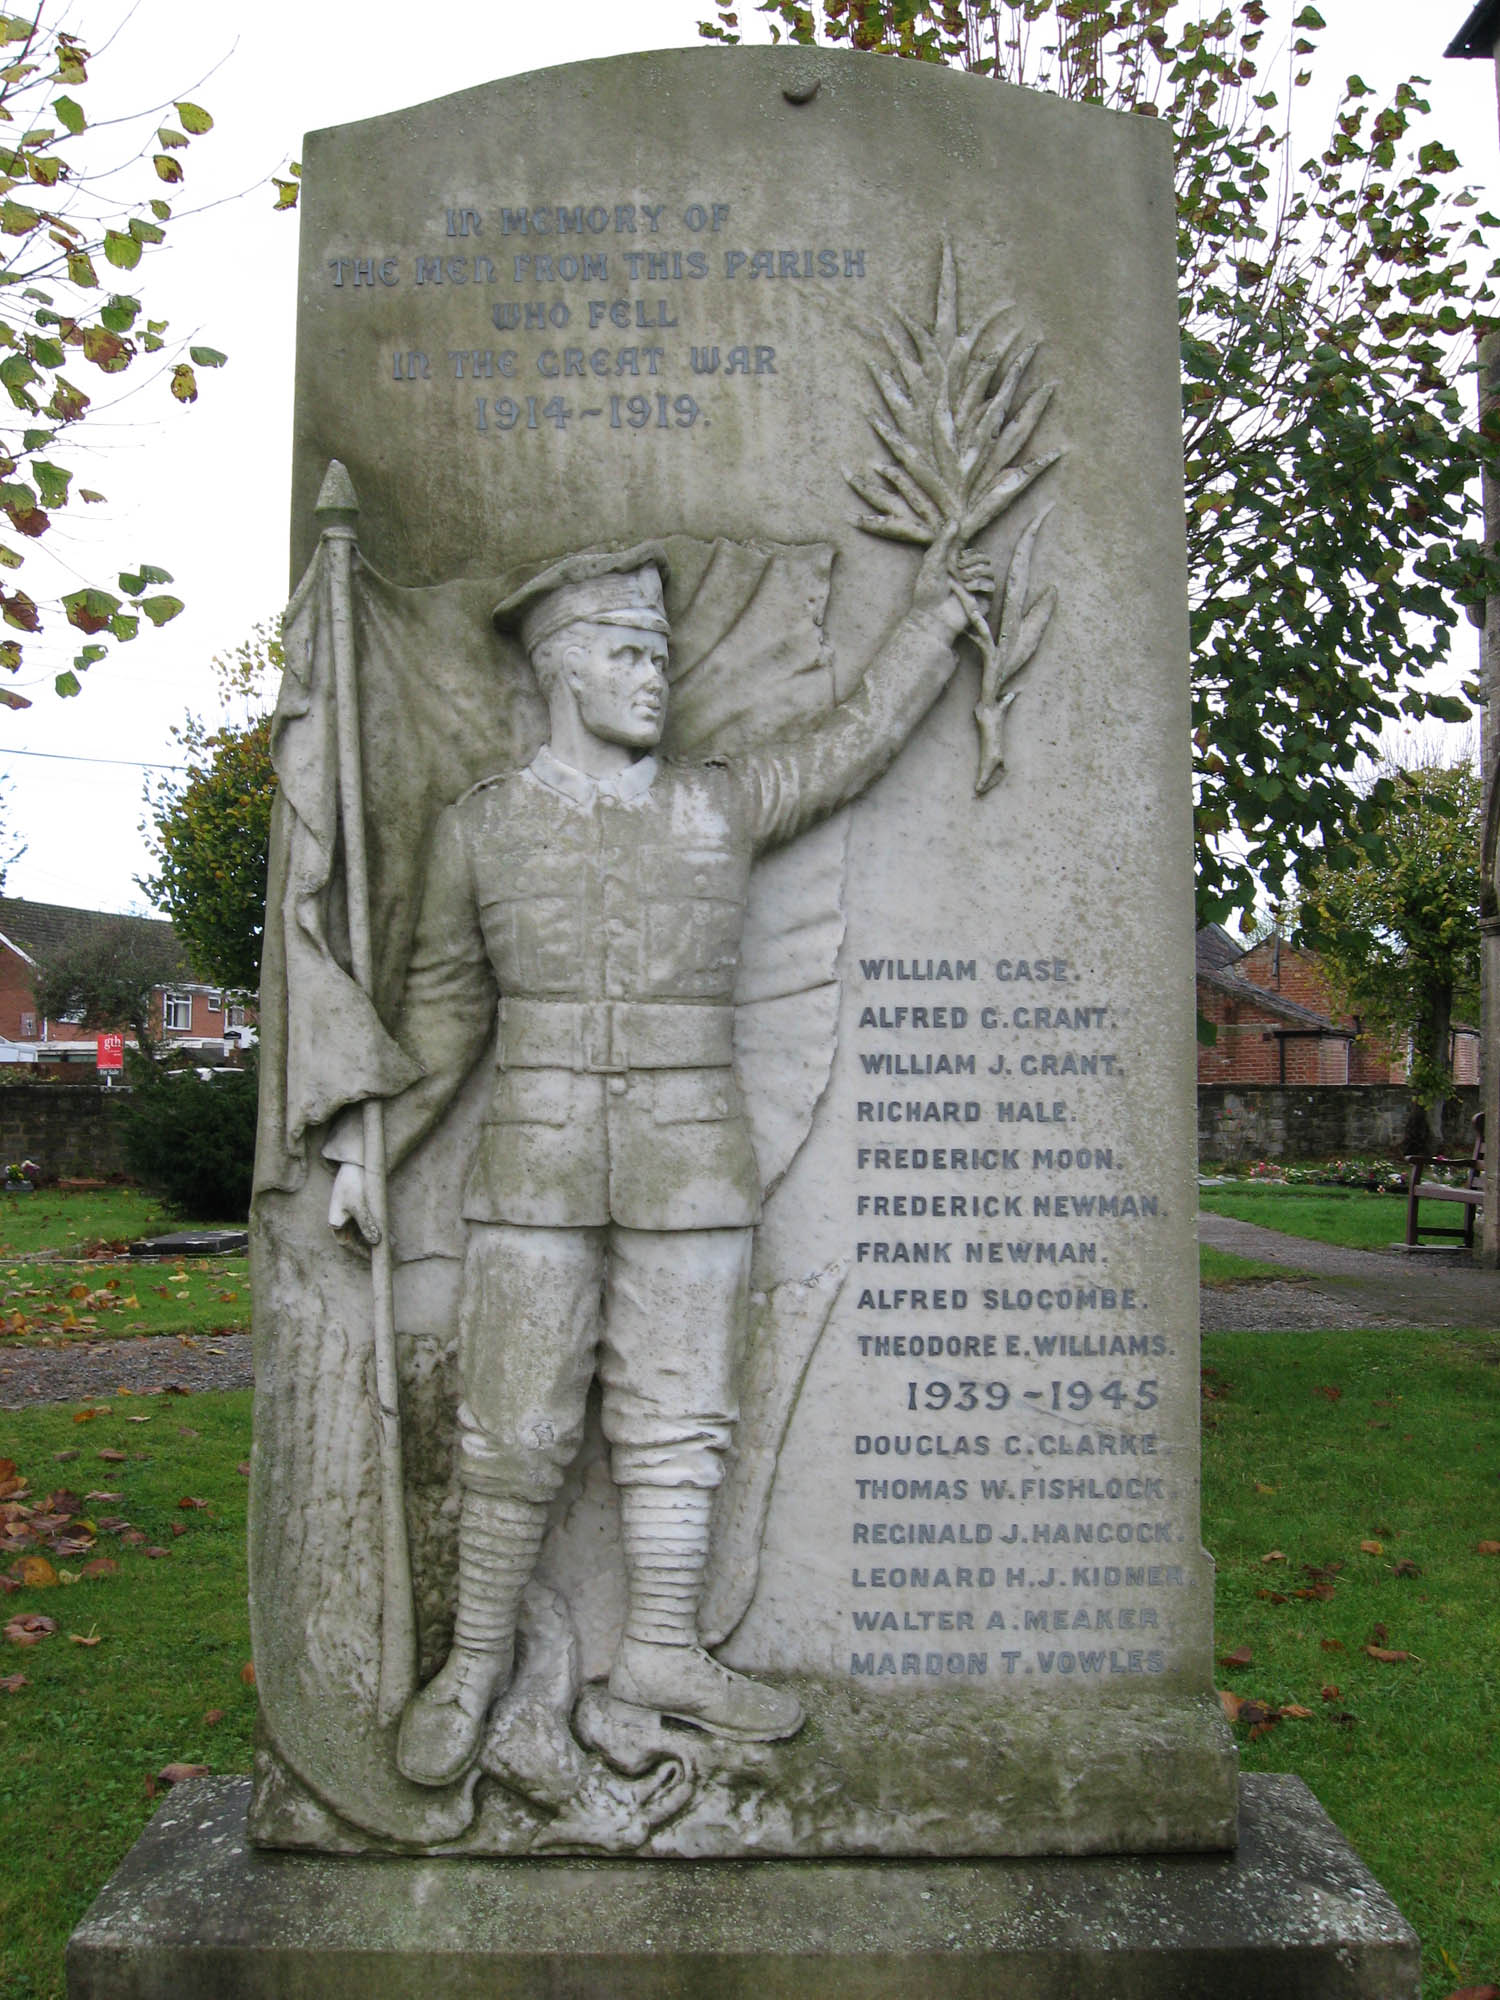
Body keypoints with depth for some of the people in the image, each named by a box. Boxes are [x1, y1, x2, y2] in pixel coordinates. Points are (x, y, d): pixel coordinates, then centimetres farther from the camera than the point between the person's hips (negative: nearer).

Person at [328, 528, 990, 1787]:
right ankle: (477, 1661, 21)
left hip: (692, 1174, 1)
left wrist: (935, 611, 22)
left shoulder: (722, 808, 7)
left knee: (678, 1420, 7)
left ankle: (663, 1650, 23)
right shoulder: (479, 829, 5)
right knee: (515, 1431, 3)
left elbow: (860, 737, 17)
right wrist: (370, 1149, 9)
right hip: (537, 1171, -1)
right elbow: (444, 1010, 11)